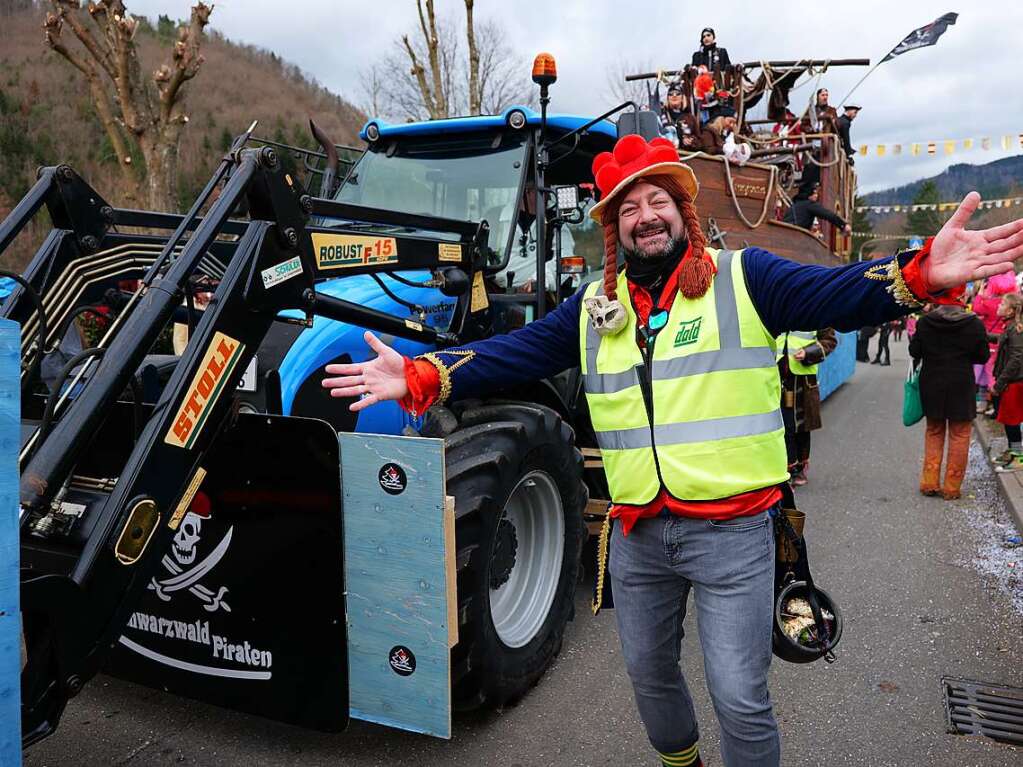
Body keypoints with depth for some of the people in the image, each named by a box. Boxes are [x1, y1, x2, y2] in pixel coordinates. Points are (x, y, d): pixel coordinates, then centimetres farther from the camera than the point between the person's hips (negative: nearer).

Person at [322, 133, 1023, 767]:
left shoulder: (742, 277, -4)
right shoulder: (593, 309, 7)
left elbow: (837, 294, -15)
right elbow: (511, 354, 3)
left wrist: (921, 274, -35)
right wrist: (420, 377, -9)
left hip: (732, 531, -4)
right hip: (637, 534, 5)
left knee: (740, 699, 2)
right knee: (649, 674, 23)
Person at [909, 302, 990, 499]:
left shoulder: (925, 322, -8)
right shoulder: (975, 324, -10)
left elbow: (914, 351, 0)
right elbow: (982, 356, -2)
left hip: (932, 385, 2)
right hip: (961, 387, -2)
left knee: (933, 432, 17)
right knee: (959, 435, 9)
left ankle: (929, 483, 16)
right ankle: (952, 488, 12)